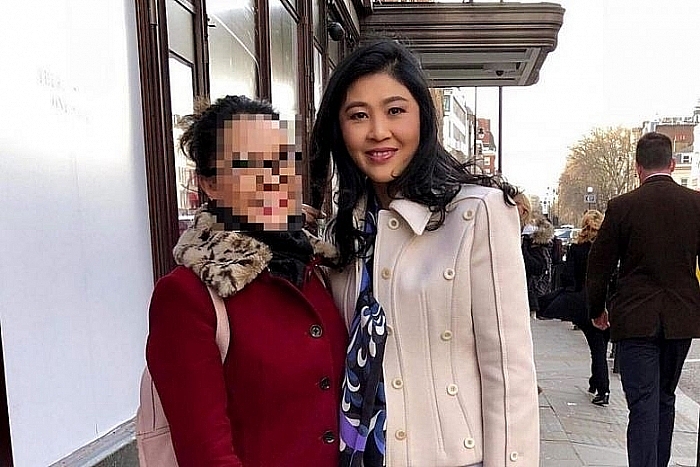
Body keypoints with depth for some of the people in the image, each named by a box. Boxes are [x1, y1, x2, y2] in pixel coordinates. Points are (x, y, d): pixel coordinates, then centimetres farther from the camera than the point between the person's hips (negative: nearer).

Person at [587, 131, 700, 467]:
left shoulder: (621, 206, -10)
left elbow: (599, 266, -5)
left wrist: (597, 310, 10)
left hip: (636, 320, -4)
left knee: (643, 405, 1)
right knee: (665, 399, 21)